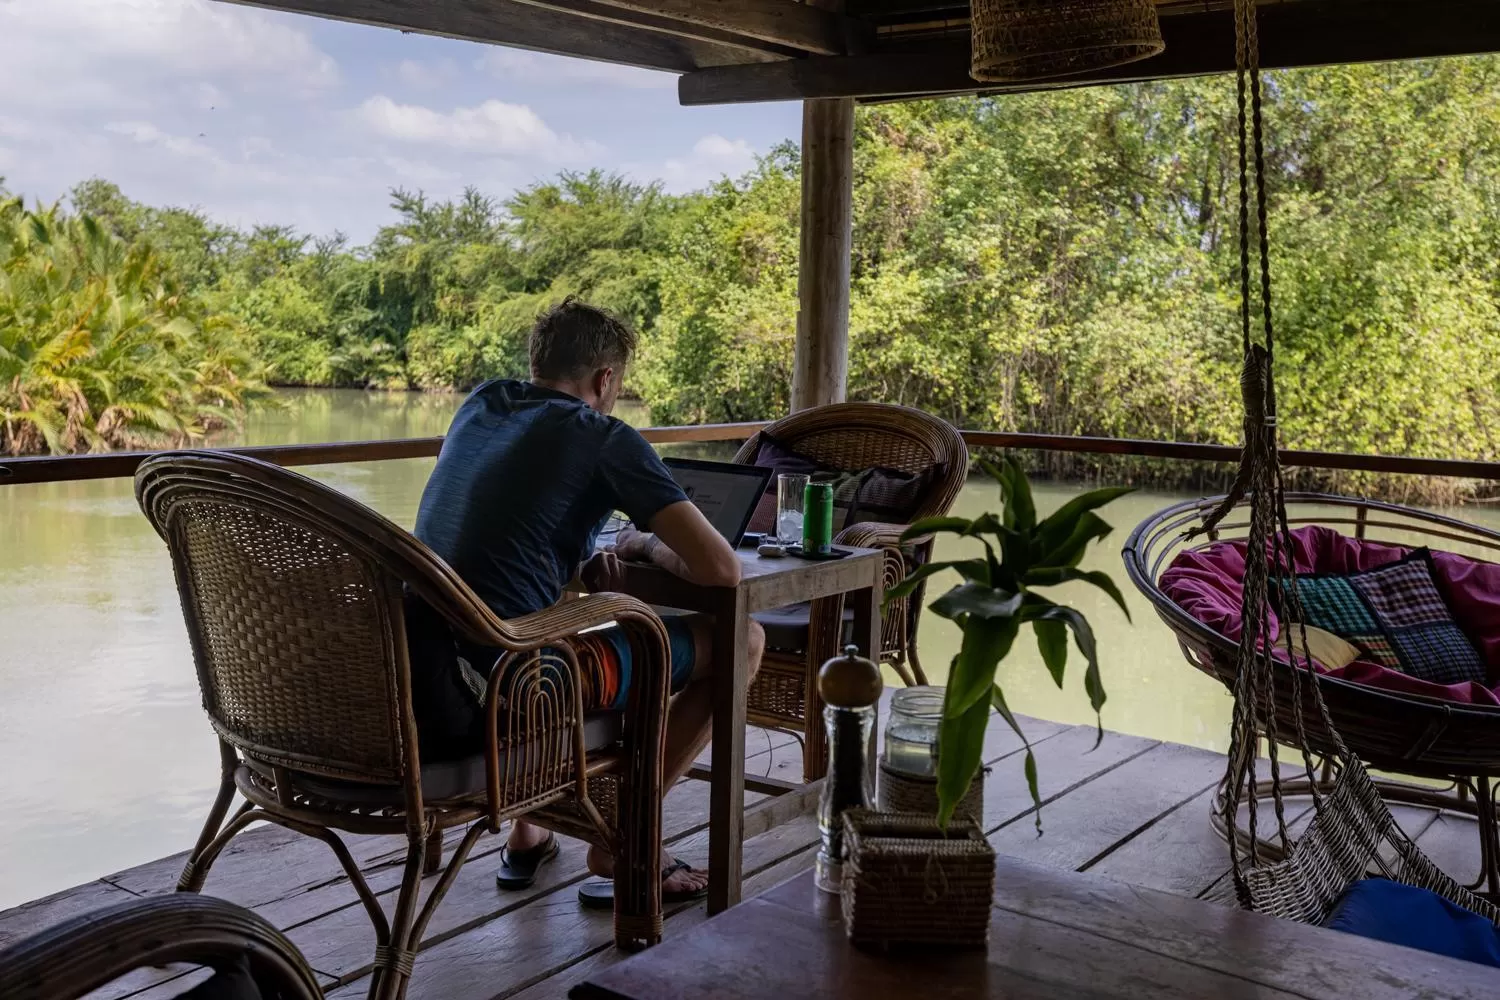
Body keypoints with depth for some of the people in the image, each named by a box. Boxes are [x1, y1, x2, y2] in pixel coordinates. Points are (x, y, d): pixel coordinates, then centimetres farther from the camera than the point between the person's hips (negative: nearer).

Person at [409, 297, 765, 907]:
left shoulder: (480, 405, 16)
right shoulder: (607, 439, -4)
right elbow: (722, 569, -9)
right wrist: (642, 544, 11)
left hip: (403, 683, 8)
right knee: (740, 641, 4)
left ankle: (527, 836, 39)